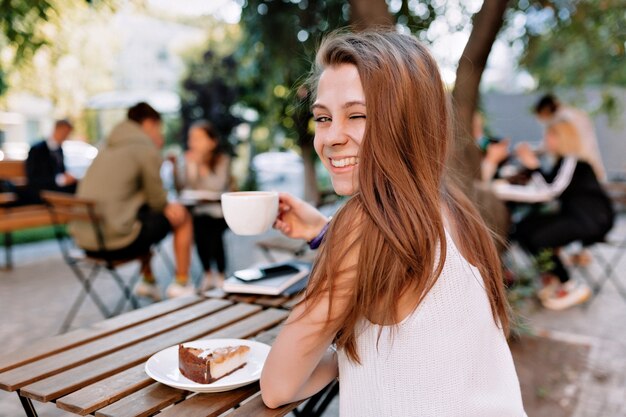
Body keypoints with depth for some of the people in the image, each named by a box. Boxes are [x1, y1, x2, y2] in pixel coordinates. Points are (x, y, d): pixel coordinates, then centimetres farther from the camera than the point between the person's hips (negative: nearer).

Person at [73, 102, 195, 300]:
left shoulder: (109, 147, 16)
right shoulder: (147, 150, -8)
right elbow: (158, 202, -4)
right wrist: (169, 206, 16)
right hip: (114, 241, -9)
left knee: (144, 213, 34)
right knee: (181, 215, 8)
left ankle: (147, 282, 38)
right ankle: (181, 285, 16)